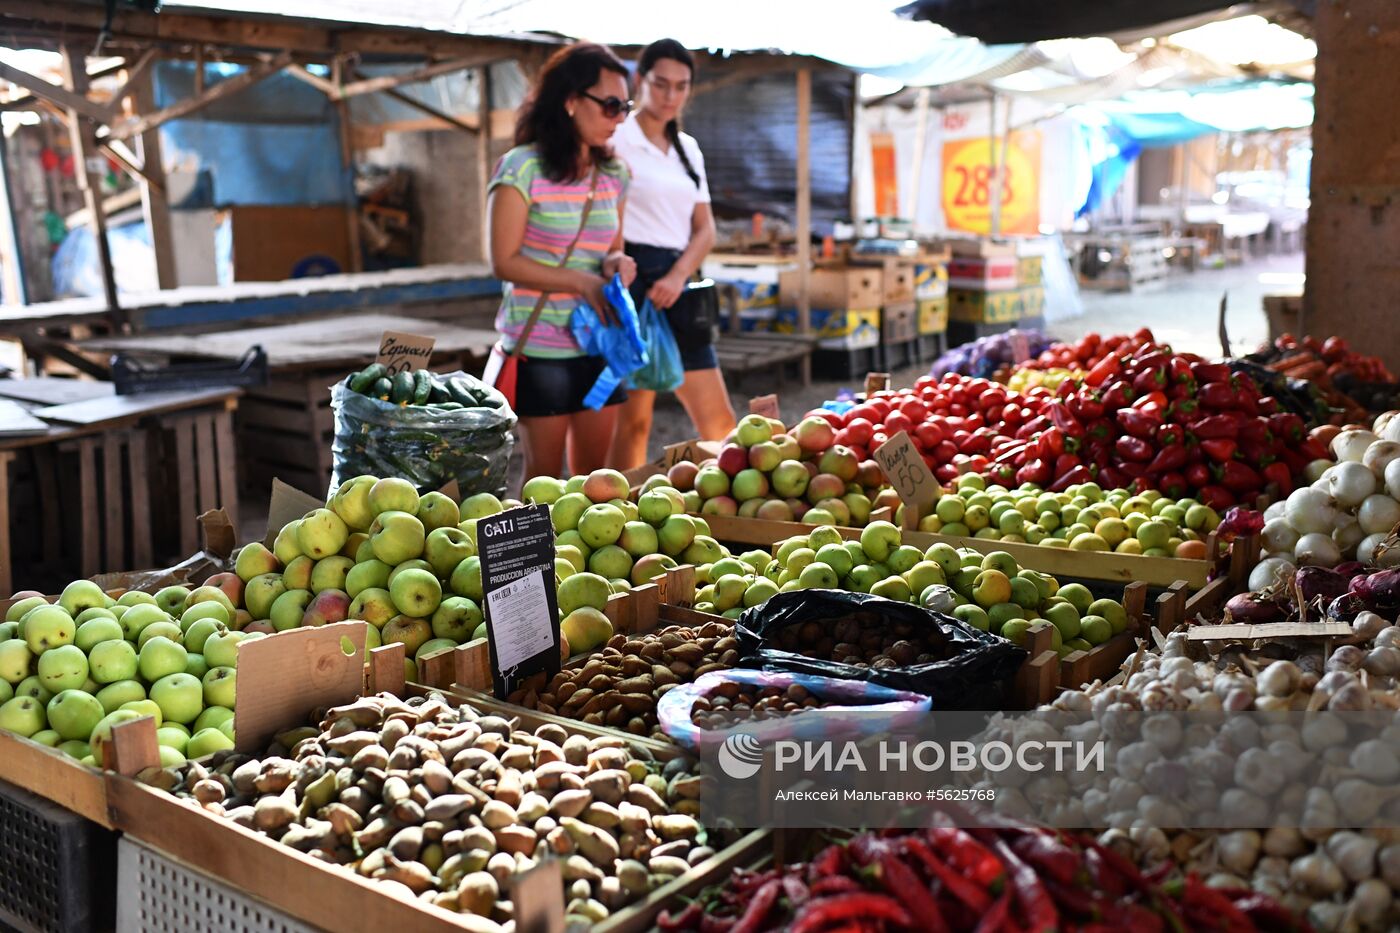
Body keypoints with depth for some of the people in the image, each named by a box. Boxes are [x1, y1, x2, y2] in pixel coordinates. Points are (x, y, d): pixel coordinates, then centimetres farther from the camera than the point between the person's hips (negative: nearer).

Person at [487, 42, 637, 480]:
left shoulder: (613, 174, 9)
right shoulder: (522, 169, -10)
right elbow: (504, 262, -11)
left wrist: (616, 263, -6)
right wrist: (580, 282, -19)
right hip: (540, 349, -6)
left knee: (595, 474, 10)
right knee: (544, 476, 4)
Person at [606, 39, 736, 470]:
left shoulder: (688, 148, 17)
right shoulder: (617, 139, -3)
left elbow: (705, 228, 12)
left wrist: (677, 277, -5)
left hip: (675, 286, 7)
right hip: (632, 281, -7)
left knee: (719, 419, 6)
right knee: (634, 421, -5)